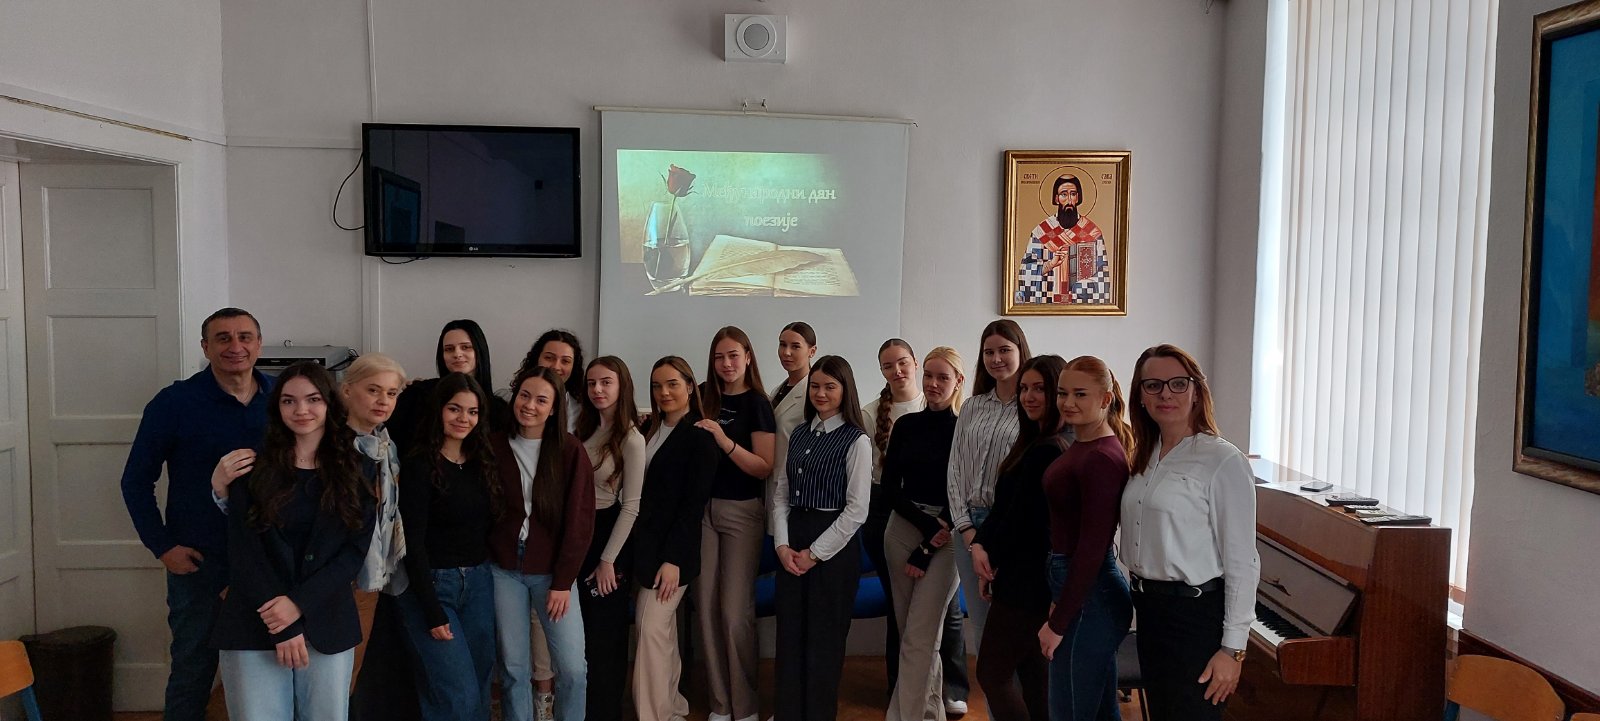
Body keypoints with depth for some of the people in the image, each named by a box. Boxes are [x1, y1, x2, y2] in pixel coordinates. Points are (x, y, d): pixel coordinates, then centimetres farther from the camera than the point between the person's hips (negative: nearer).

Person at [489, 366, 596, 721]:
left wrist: (563, 581, -8)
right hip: (504, 570, 1)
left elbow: (580, 520, -6)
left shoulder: (570, 451, -6)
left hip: (552, 571, -1)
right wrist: (481, 562, -5)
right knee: (514, 667, 7)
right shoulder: (493, 446, 0)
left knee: (573, 667, -4)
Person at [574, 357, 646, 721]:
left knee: (603, 631, 5)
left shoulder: (631, 439, -15)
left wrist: (608, 560, -14)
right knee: (578, 627, 15)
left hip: (607, 533, -7)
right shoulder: (585, 428, 6)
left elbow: (631, 506, -15)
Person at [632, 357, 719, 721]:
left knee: (653, 630, -8)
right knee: (663, 629, 14)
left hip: (672, 549, -7)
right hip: (643, 544, 7)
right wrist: (635, 547, 4)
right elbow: (640, 492, 12)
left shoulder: (700, 436, -10)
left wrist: (673, 558, -18)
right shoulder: (649, 429, 10)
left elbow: (695, 502, -14)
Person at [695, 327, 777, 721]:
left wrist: (724, 440, -23)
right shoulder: (704, 396, 6)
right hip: (703, 507, 4)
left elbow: (764, 468, -12)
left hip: (742, 511, -4)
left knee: (735, 610, -5)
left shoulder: (756, 403, -5)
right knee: (706, 606, 5)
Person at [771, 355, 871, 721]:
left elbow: (857, 510, -12)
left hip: (834, 546, -5)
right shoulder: (799, 435, 9)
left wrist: (815, 553, -11)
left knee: (823, 639, 5)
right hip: (792, 548, 5)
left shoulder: (856, 441, -8)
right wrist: (782, 545, -5)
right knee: (789, 635, 9)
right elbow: (781, 494, 8)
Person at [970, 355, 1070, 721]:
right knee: (1033, 675, 16)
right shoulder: (1050, 443, 10)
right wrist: (981, 545, -5)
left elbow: (1021, 517, -18)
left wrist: (993, 561, -3)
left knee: (992, 673, 1)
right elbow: (1006, 505, 8)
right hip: (1035, 580, 10)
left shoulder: (1046, 450, -22)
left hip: (1027, 582, -10)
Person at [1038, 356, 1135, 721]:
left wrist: (1058, 623, -17)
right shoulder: (1080, 445, 8)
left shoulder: (1102, 458, -20)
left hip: (1088, 596, -9)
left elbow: (1092, 549, -21)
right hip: (1077, 589, 9)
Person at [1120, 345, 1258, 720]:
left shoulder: (1223, 461, -14)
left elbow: (1241, 562, -14)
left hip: (1195, 614, -7)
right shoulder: (1145, 457, 9)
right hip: (1149, 608, 7)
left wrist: (1233, 648, -15)